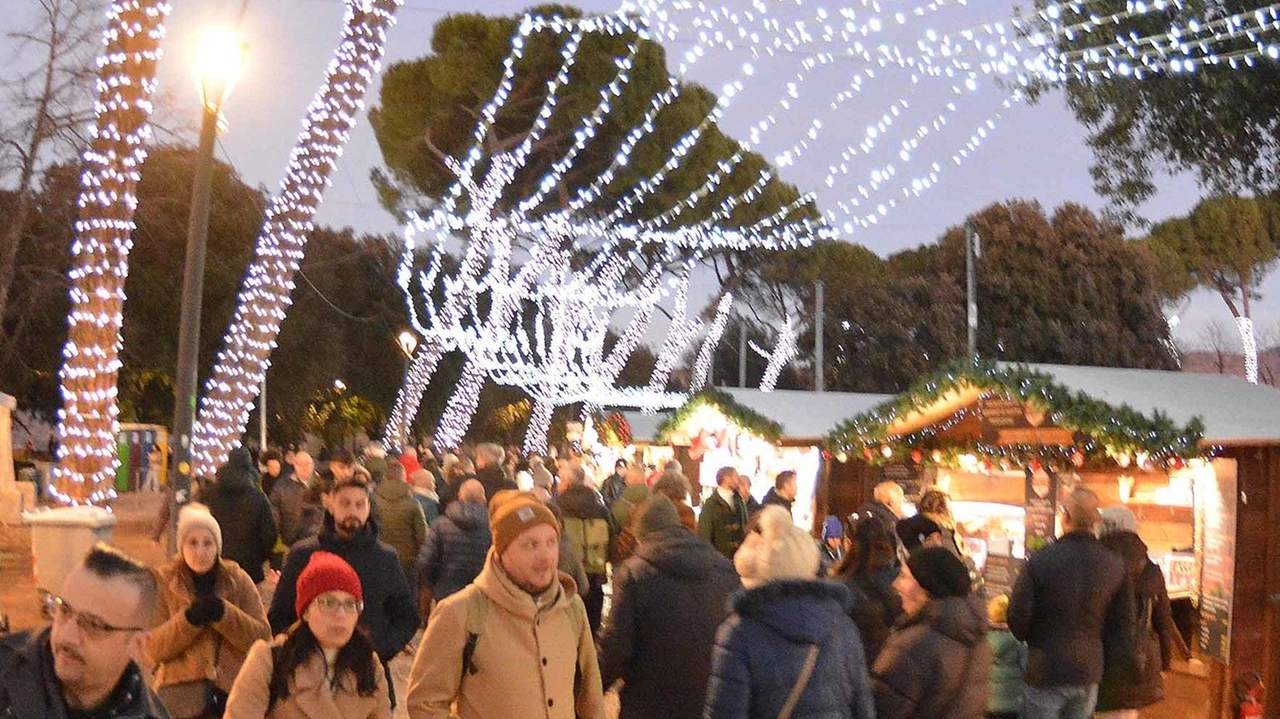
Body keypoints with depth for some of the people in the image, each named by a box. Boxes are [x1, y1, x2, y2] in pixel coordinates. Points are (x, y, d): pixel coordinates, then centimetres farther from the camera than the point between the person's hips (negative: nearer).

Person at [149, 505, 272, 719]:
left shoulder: (237, 579, 3)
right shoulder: (163, 581, -1)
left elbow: (263, 636, -5)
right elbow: (152, 648, -6)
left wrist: (224, 613, -19)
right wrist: (189, 618, -22)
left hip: (236, 693, 1)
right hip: (181, 699, -1)